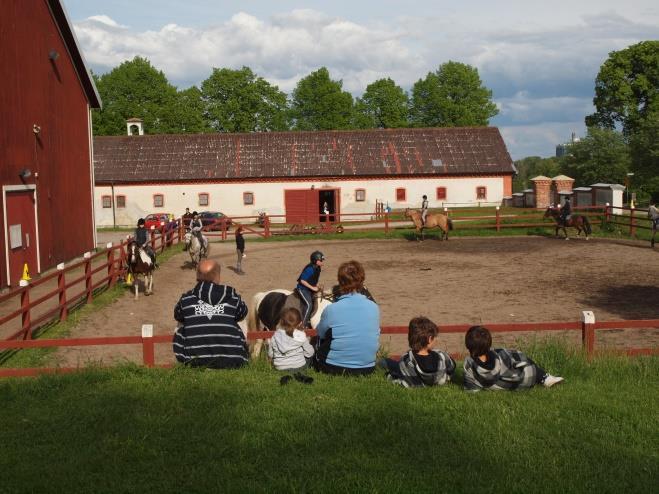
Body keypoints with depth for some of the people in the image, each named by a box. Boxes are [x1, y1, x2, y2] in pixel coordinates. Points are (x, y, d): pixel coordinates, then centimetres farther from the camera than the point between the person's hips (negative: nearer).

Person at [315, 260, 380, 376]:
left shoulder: (331, 310, -18)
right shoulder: (374, 308, -8)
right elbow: (375, 336, 7)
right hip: (367, 369, 4)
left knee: (315, 341, 25)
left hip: (335, 369, -4)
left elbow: (320, 333, 1)